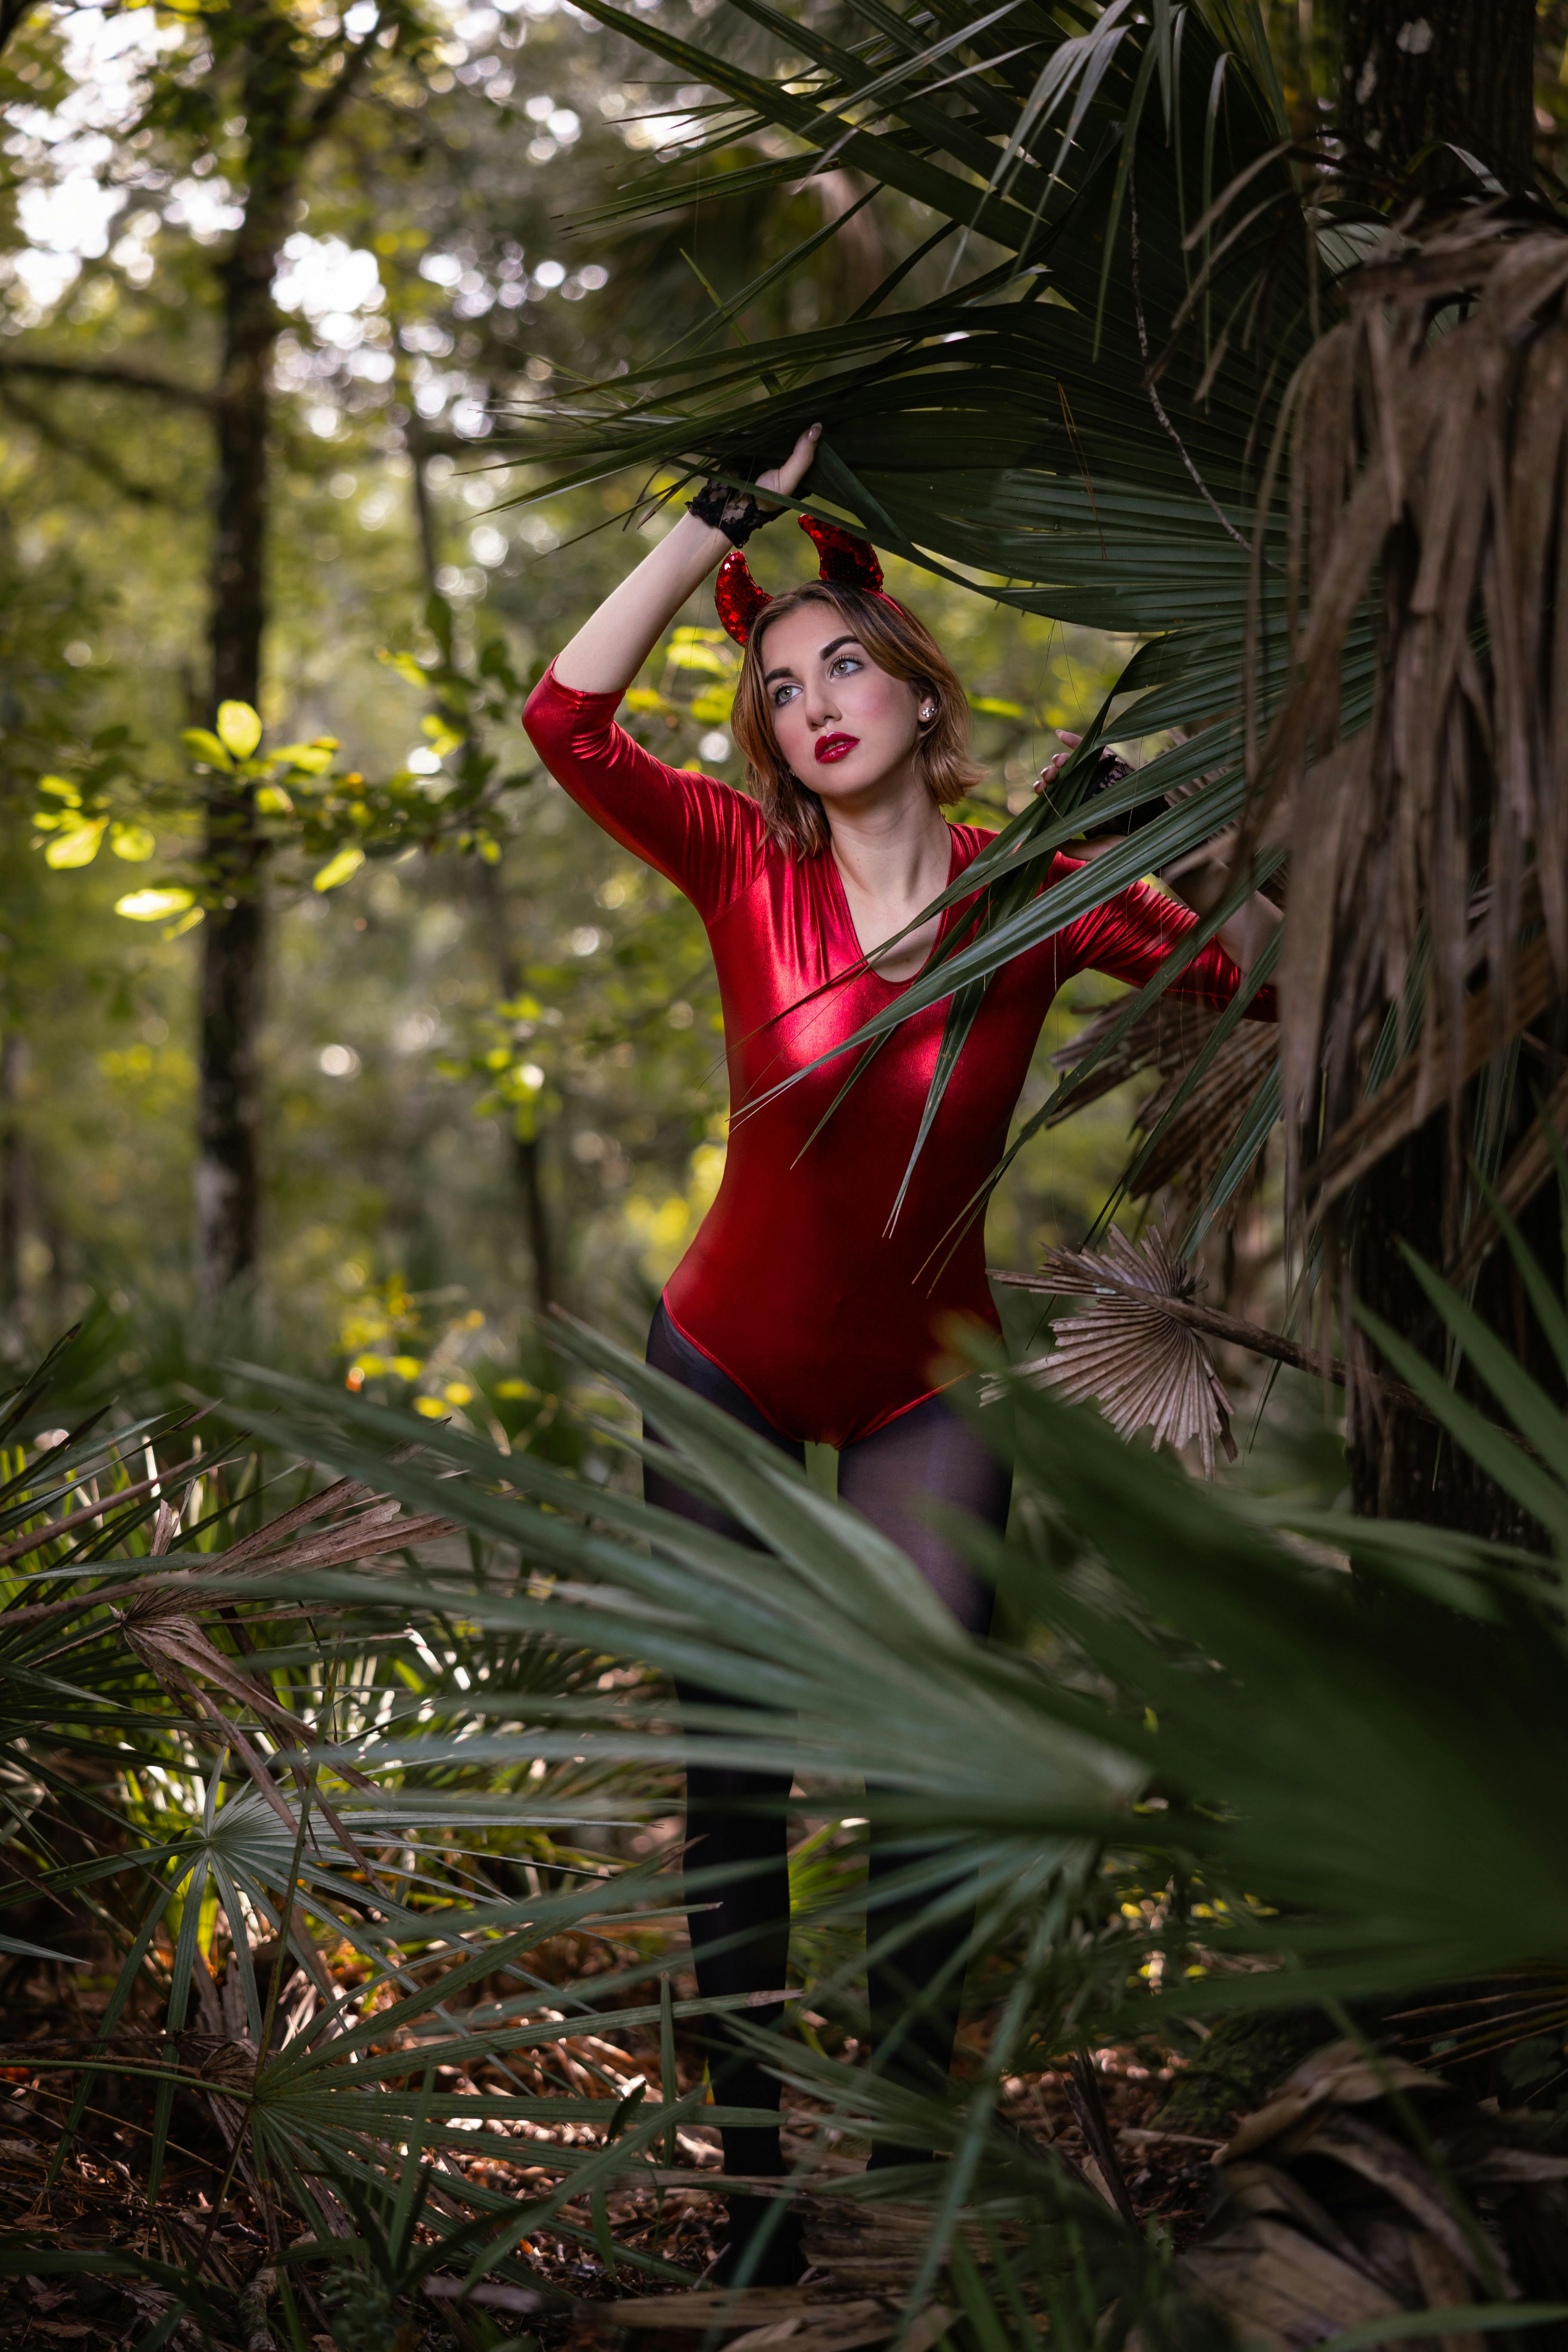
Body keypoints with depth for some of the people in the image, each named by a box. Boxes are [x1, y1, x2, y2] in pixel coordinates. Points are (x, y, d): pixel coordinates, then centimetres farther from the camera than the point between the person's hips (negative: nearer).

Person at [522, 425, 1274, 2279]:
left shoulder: (1038, 894, -10)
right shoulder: (750, 872, -11)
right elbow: (567, 719, -23)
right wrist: (729, 517, -21)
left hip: (924, 1389, 0)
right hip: (730, 1373, 0)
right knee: (733, 1769, 4)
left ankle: (912, 2153, 16)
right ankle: (750, 2174, 16)